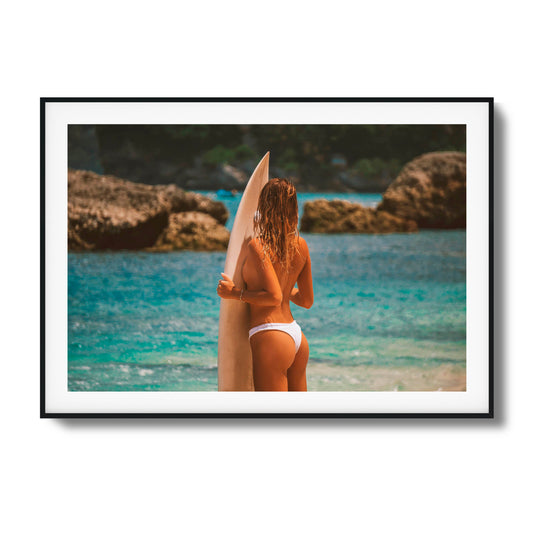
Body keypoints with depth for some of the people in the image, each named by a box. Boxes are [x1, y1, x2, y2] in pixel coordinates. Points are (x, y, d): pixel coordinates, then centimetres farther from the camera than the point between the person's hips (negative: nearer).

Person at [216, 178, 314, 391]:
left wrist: (236, 293, -8)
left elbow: (274, 297, -19)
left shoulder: (257, 246, -12)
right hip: (297, 337, 8)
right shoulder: (301, 246, 8)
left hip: (270, 338, -8)